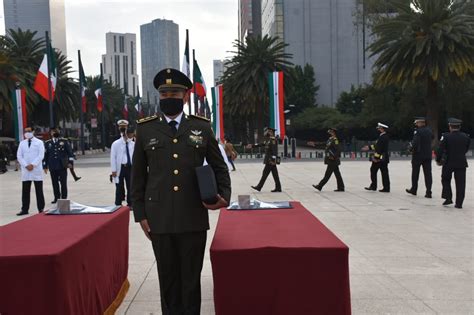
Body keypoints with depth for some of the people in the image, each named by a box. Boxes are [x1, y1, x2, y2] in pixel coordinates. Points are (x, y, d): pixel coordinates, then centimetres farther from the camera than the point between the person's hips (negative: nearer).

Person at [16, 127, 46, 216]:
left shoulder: (39, 142, 4)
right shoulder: (22, 143, 13)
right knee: (25, 191, 4)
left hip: (37, 169, -3)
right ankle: (24, 209, 8)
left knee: (39, 191, 1)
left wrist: (33, 165, -14)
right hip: (25, 170, 3)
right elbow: (19, 156, 6)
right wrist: (26, 165, -7)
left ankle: (41, 209, 6)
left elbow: (41, 155, -5)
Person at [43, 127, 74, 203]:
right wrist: (45, 166, 9)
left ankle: (64, 198, 8)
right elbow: (45, 155, 13)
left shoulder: (64, 141, 5)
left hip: (62, 166, -2)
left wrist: (70, 162, -8)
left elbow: (70, 152, 3)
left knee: (63, 183, 0)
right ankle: (56, 198, 17)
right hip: (52, 167, 2)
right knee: (55, 183, 7)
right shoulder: (47, 143, 10)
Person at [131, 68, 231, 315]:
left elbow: (219, 167, 9)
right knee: (168, 279, 11)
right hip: (160, 219, 0)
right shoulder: (145, 129, 4)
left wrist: (223, 196, -7)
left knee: (191, 279, 10)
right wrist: (140, 214, 3)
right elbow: (138, 175, 7)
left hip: (194, 218, 0)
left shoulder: (202, 127, 4)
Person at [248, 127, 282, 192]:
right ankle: (278, 188, 11)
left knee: (265, 173, -3)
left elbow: (274, 150, -22)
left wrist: (273, 159, -28)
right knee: (275, 174, 9)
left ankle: (259, 187, 3)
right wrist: (252, 146, 32)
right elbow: (262, 144, 27)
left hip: (270, 160, -9)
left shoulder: (273, 139, -14)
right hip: (269, 160, 9)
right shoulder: (268, 139, 16)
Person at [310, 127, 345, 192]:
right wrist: (314, 144, 24)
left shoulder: (335, 140, -15)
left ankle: (320, 186, -1)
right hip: (331, 161, 10)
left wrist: (334, 157, -25)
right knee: (337, 174, 10)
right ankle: (341, 187, 14)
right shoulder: (330, 139, 15)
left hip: (332, 161, -10)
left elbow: (338, 150, -22)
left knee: (327, 174, -4)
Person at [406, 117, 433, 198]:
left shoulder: (418, 131, -15)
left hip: (418, 155, -5)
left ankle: (414, 189, 22)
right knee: (428, 173, 2)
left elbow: (415, 143, -24)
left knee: (415, 173, 10)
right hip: (428, 155, 5)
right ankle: (428, 192, -4)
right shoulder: (429, 131, 8)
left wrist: (411, 148, -6)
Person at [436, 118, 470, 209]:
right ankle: (459, 203, 4)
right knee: (460, 183, 4)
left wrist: (438, 160, 2)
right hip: (461, 163, 2)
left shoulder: (446, 136, -10)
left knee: (446, 180, 18)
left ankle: (448, 198, 10)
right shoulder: (466, 137, 1)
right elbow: (466, 150, 10)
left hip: (448, 163, -2)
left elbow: (440, 150, -11)